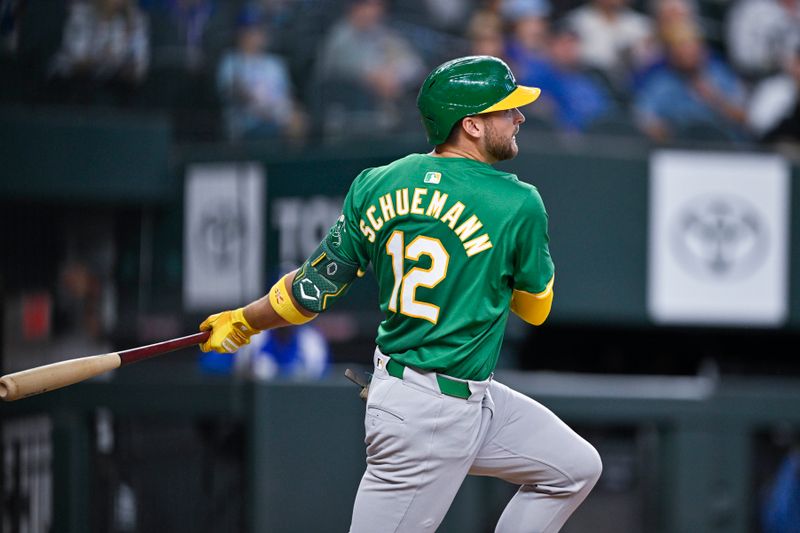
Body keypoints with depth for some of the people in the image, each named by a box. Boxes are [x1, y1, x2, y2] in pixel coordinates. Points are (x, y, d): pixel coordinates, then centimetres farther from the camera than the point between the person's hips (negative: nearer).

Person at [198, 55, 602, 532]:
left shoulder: (375, 186, 0)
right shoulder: (518, 205, -16)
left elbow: (313, 290, 5)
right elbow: (535, 308, 1)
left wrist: (244, 321, 21)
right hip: (439, 418, -8)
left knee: (576, 469, 17)